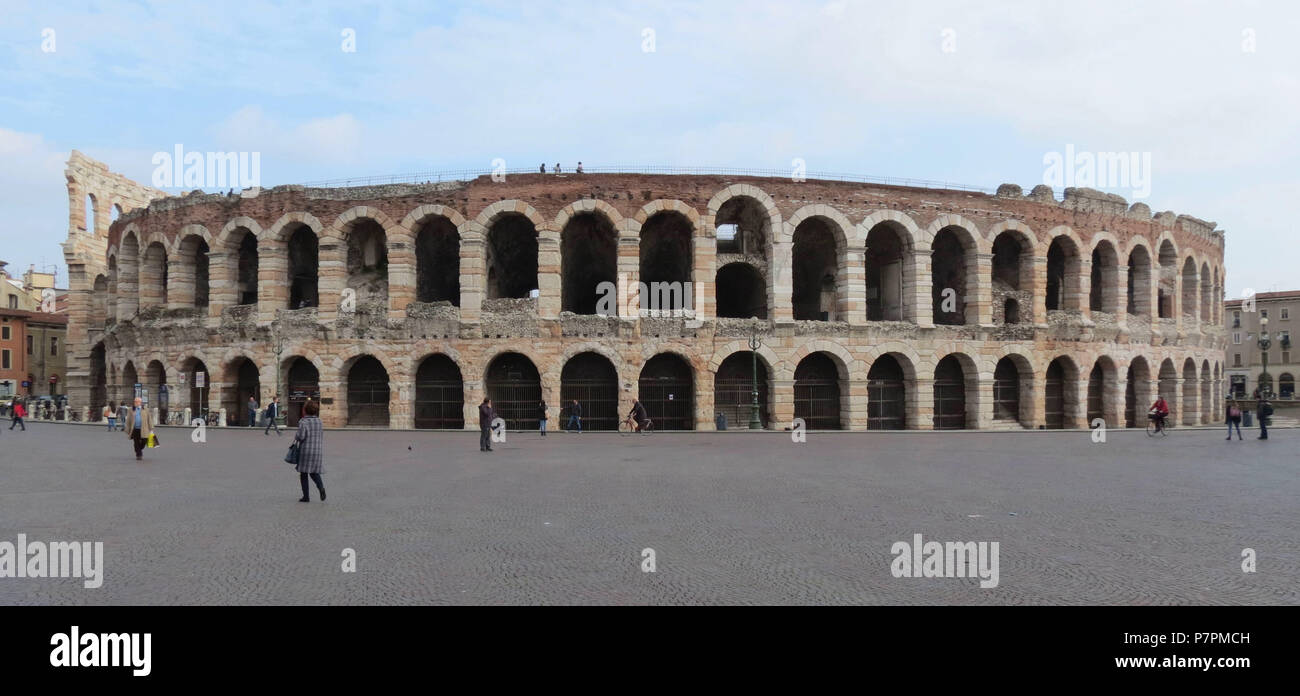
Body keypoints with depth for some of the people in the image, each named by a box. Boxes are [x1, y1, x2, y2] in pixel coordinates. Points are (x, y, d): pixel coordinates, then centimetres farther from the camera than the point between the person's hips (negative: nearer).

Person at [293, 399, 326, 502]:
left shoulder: (303, 421, -10)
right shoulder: (319, 421, 7)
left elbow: (301, 436, -17)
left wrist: (295, 437, 3)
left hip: (305, 450, -5)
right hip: (318, 450, 5)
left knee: (303, 473, 8)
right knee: (314, 472, 13)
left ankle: (306, 496, 9)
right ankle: (321, 487, -15)